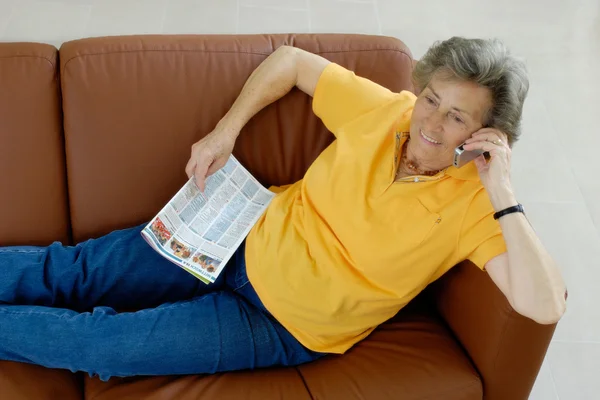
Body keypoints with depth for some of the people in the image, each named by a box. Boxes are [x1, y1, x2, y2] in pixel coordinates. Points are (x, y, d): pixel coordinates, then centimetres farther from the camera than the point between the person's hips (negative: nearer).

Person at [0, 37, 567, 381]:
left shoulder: (472, 204, -17)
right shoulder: (383, 110, -10)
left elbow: (546, 306, -28)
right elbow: (290, 60, 3)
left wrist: (503, 194, -32)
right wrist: (225, 130, -5)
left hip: (283, 328, -3)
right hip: (252, 243, 4)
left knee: (101, 344, -10)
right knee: (68, 272, 3)